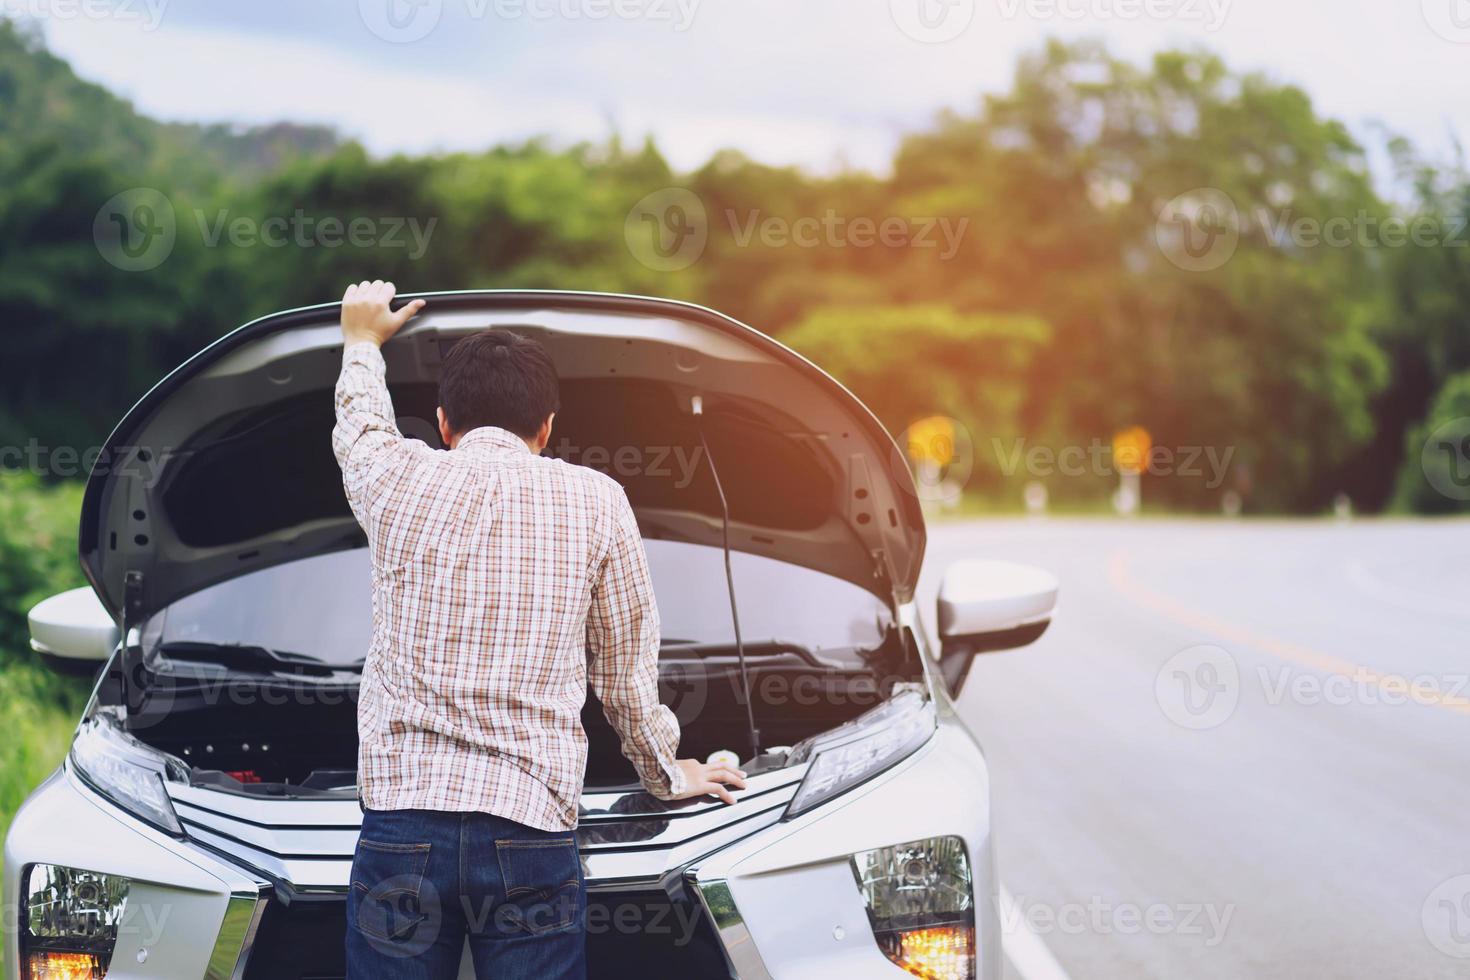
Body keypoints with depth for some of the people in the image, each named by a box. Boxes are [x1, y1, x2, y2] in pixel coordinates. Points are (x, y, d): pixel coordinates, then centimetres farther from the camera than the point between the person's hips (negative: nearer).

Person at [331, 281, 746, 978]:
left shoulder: (400, 482, 5)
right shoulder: (596, 501, 5)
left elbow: (358, 427, 32)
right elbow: (628, 666, 15)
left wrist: (362, 339, 52)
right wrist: (666, 774, 32)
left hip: (400, 822, 1)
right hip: (532, 828, 0)